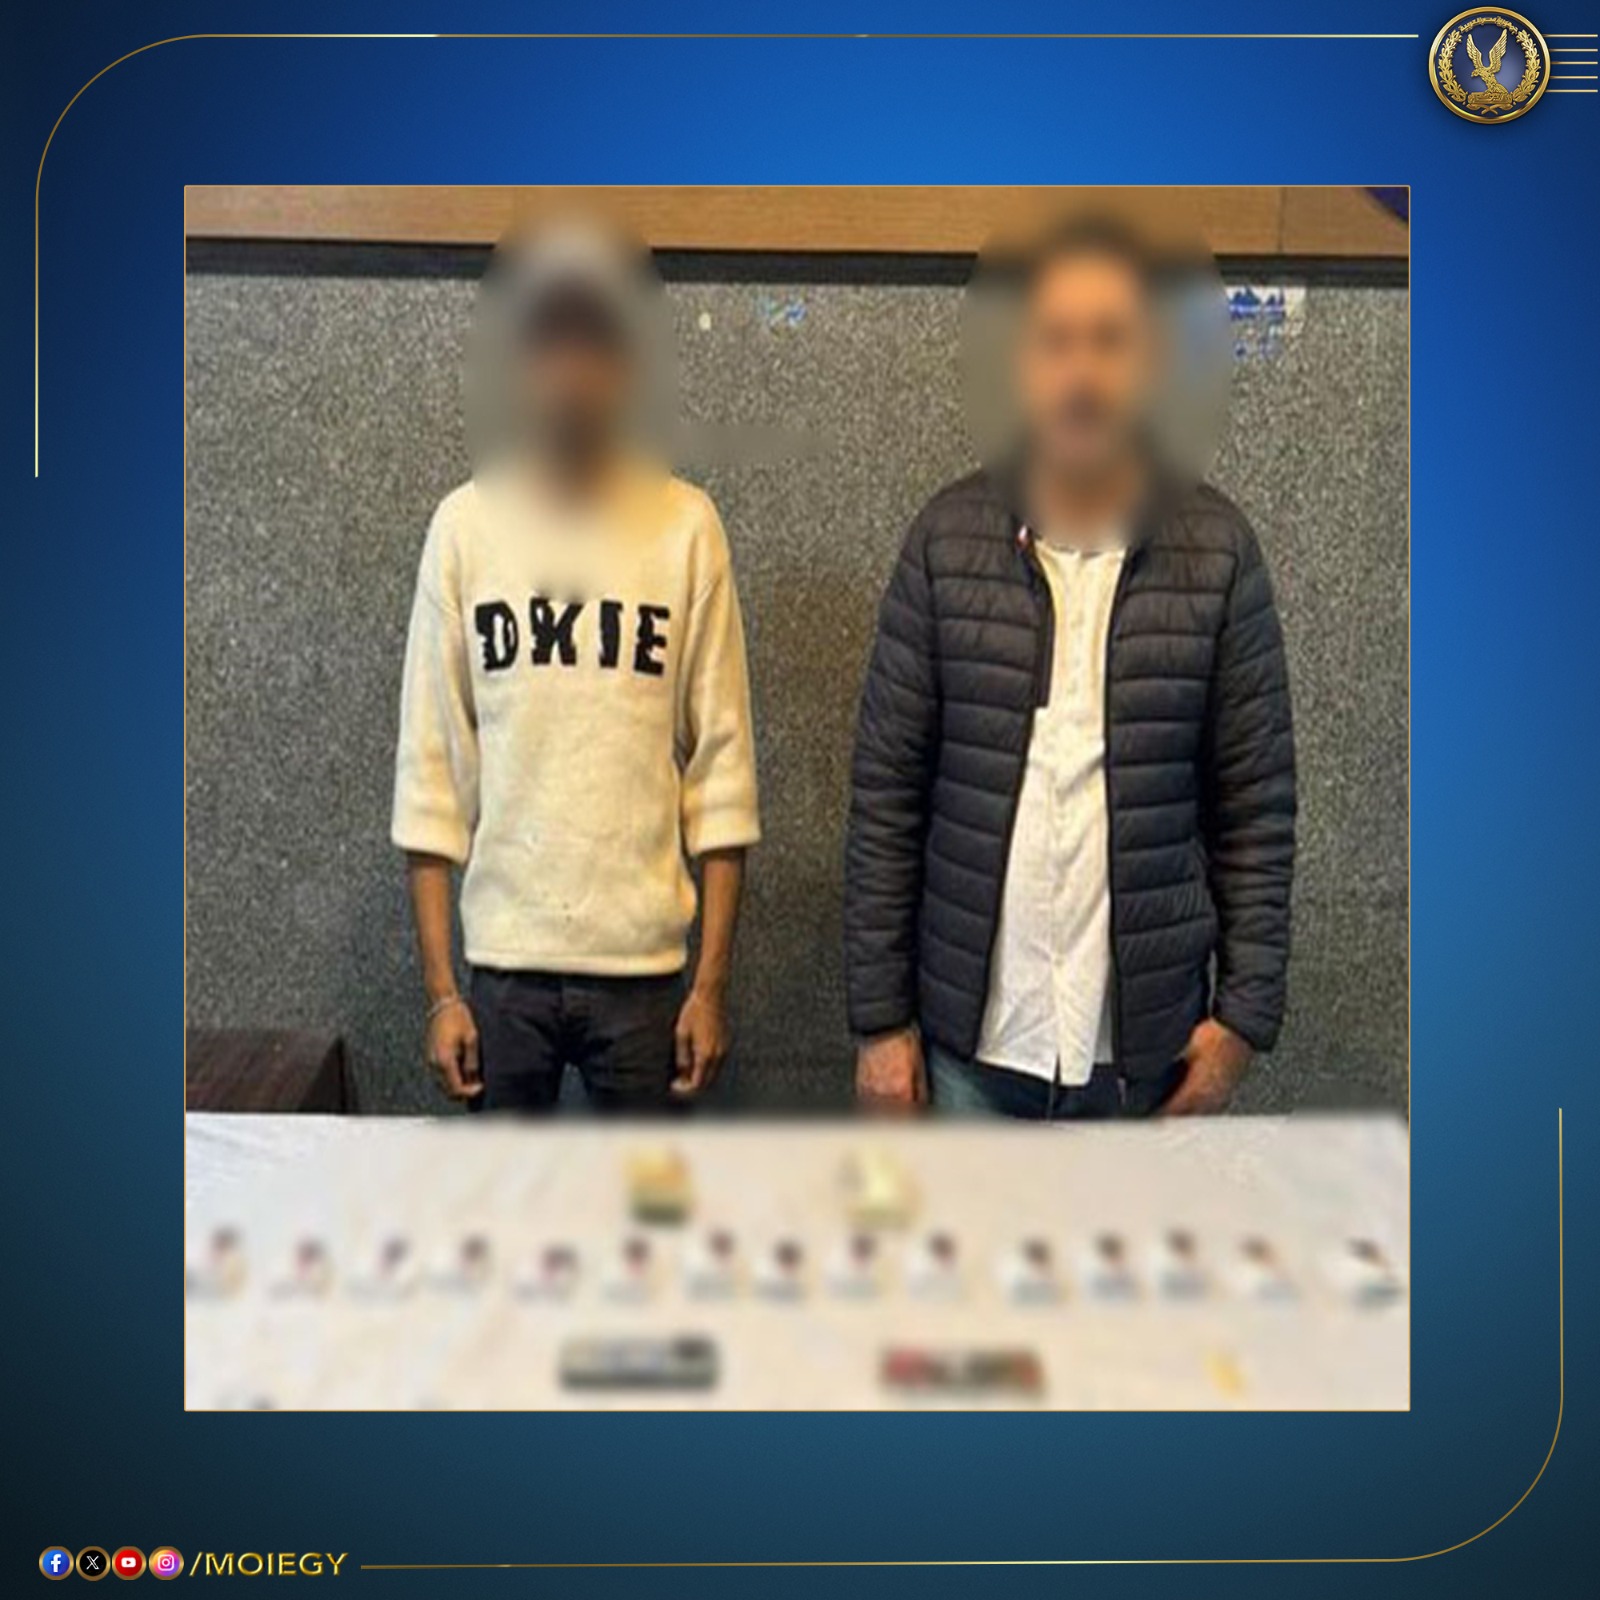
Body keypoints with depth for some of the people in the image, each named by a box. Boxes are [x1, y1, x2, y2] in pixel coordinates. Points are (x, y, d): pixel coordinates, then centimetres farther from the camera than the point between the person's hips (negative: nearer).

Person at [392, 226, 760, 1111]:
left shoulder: (686, 525, -3)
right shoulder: (465, 523, -1)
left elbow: (722, 765, -2)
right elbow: (431, 770, 0)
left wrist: (713, 980, -4)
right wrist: (439, 987, -2)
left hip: (645, 961, 0)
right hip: (503, 960, 1)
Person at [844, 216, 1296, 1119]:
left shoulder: (1219, 553, -3)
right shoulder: (947, 541, -3)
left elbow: (1257, 807, -1)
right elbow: (887, 795, -3)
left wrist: (1245, 1009, -5)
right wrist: (881, 1014, -4)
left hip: (1148, 1046, 0)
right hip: (973, 1041, 0)